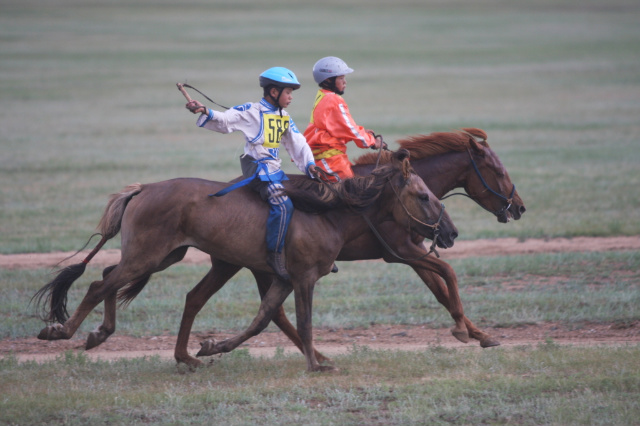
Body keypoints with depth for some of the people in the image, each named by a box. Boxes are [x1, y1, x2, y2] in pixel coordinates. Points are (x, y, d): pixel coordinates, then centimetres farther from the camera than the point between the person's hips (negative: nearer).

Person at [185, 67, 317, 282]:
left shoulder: (284, 118, 16)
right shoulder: (252, 111, -6)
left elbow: (297, 143, 17)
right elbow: (225, 120, -10)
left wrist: (309, 164, 5)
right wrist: (205, 112, -26)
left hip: (275, 170, 9)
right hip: (257, 167, -9)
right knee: (283, 204, -27)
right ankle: (275, 254, -22)